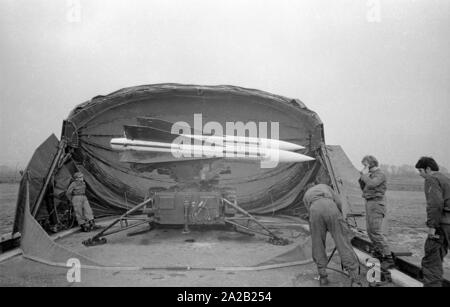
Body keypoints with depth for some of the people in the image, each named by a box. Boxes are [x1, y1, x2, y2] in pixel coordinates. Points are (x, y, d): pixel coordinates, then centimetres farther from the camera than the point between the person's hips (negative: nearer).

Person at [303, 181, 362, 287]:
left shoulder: (306, 196, 40)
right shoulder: (325, 186, 41)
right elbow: (338, 202, 25)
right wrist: (339, 217, 40)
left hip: (315, 209, 1)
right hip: (330, 207, 0)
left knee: (318, 245, 17)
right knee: (343, 244, 2)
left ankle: (323, 276, 20)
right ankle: (355, 279, -1)